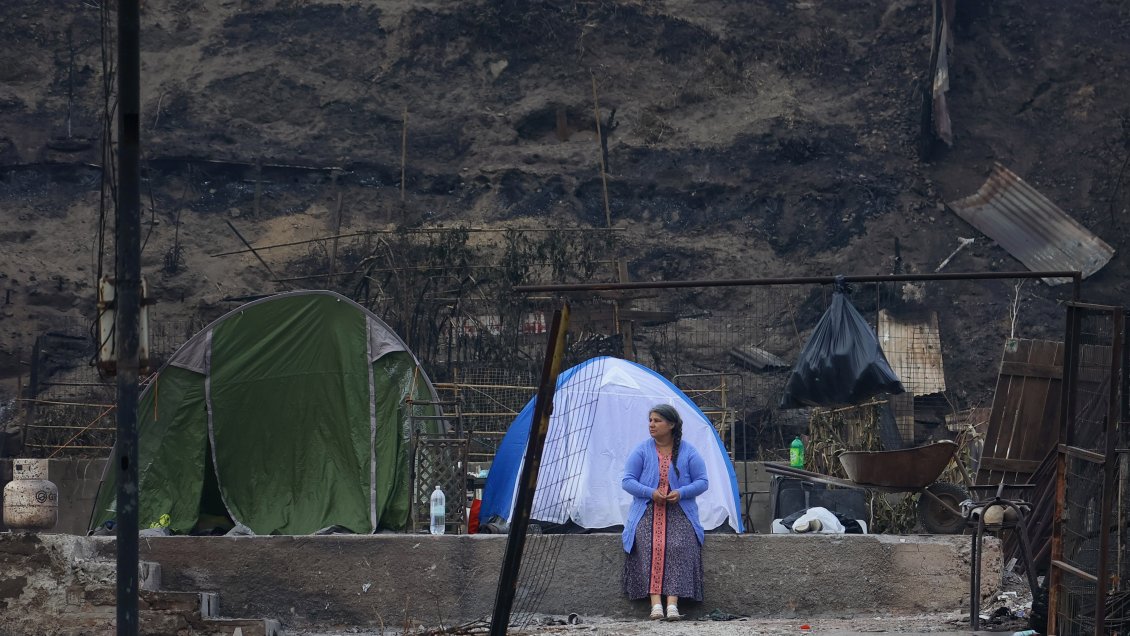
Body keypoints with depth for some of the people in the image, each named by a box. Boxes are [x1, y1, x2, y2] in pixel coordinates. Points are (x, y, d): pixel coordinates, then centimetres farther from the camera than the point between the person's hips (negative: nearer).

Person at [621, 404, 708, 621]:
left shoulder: (688, 453, 7)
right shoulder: (642, 451, 8)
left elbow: (702, 482, 6)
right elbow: (627, 480, 3)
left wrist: (680, 493, -13)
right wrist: (650, 492, -14)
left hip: (680, 512, -1)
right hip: (647, 512, 1)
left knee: (678, 547, -29)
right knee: (650, 547, -28)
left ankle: (673, 604, -37)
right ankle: (655, 603, -36)